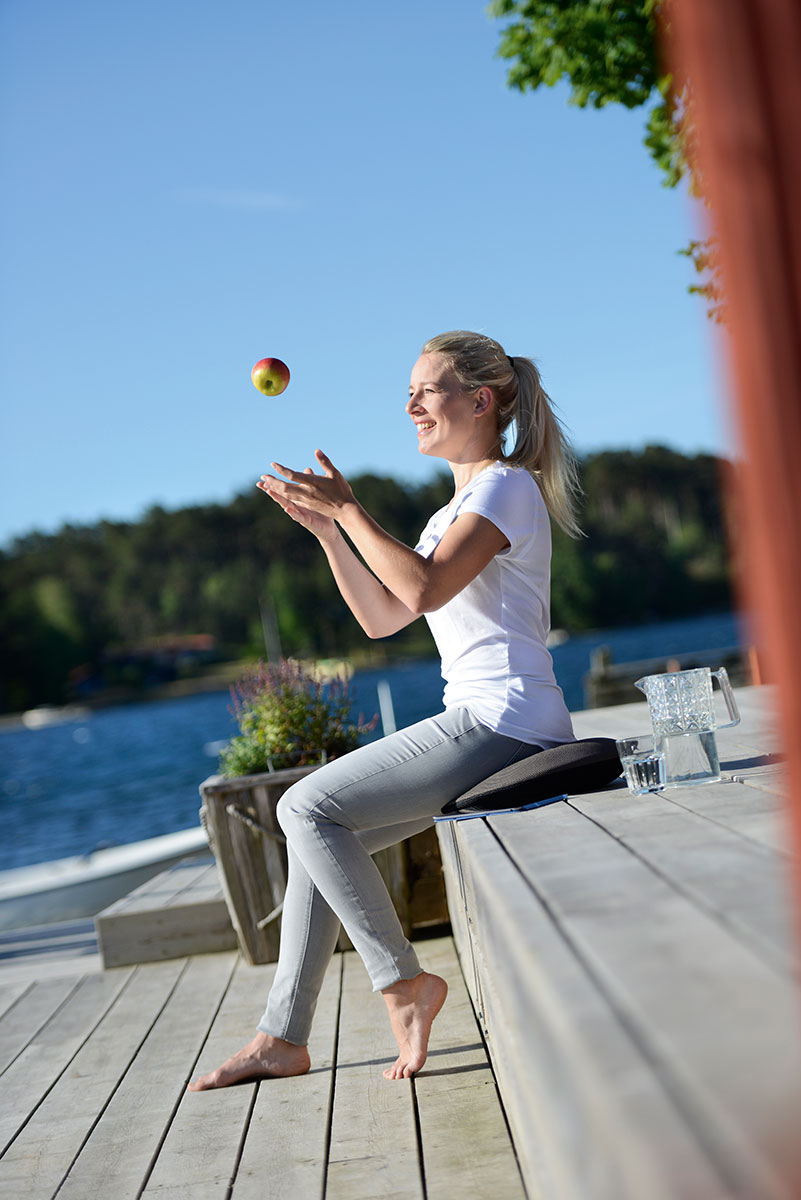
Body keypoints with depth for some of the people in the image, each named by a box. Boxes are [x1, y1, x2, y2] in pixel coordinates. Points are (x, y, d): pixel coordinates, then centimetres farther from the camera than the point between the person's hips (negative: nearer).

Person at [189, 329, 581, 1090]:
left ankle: (402, 982, -3)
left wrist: (349, 509, -13)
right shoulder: (456, 510, 23)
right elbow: (381, 619, 19)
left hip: (503, 726, -10)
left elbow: (424, 590, -22)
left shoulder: (506, 486, -7)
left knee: (307, 809, -13)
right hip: (479, 727, 10)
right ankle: (282, 1038, 10)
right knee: (318, 828, 6)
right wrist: (326, 530, 11)